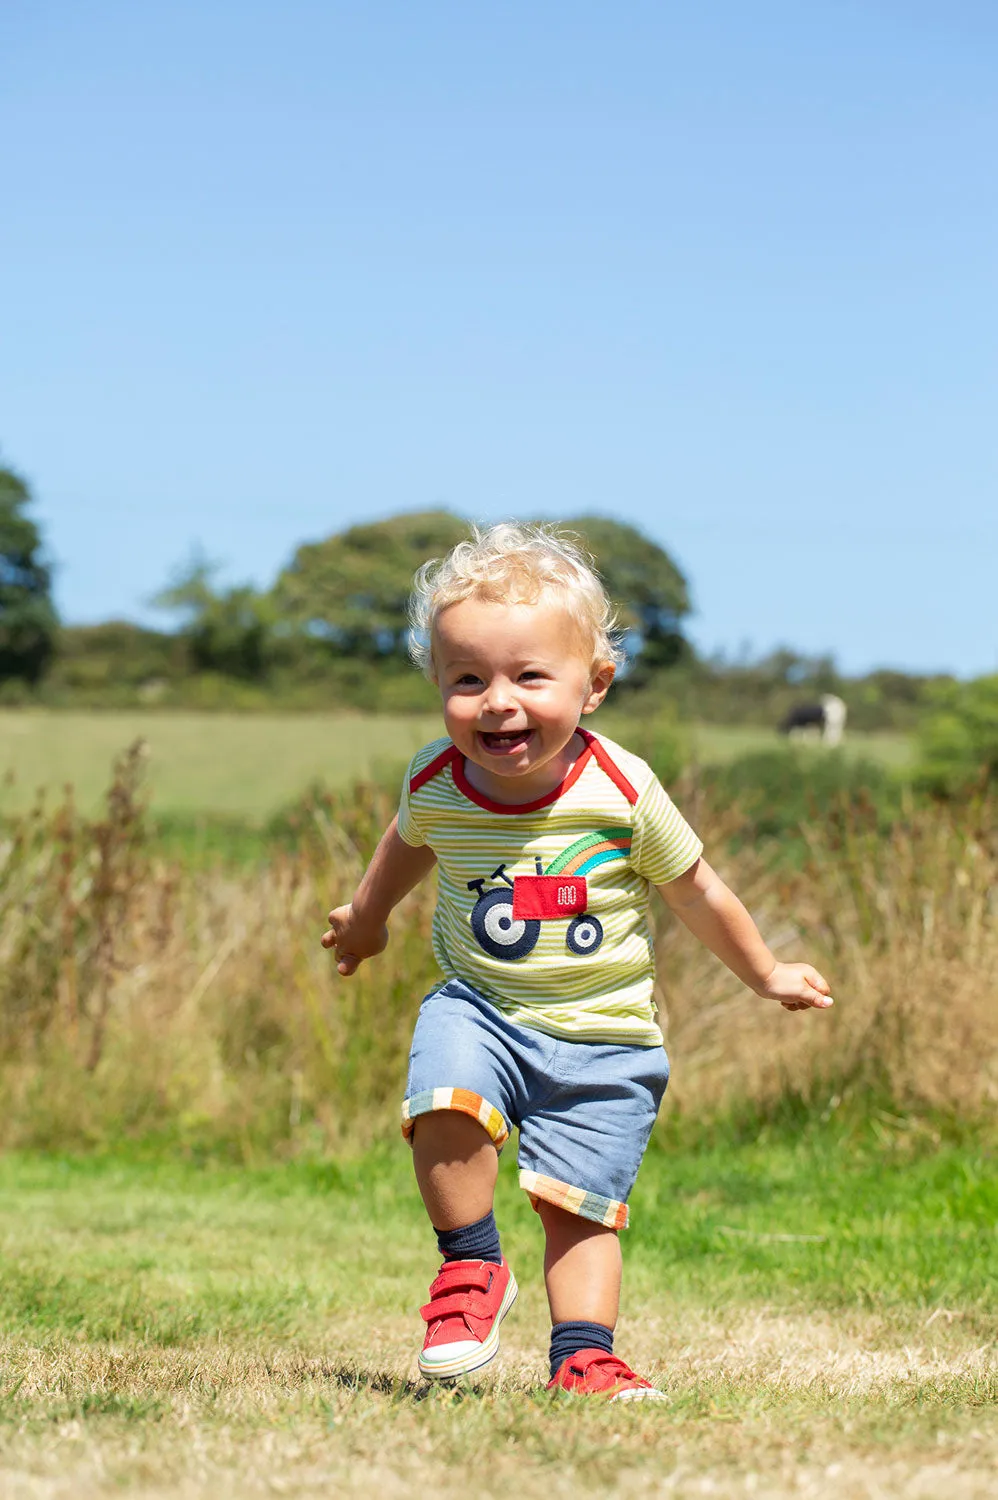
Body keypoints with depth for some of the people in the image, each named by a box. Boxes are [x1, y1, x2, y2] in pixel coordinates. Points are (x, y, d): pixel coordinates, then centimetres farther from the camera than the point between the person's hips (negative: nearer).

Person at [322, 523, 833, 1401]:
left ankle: (583, 1356, 9)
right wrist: (366, 918, 36)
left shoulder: (622, 791, -16)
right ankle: (472, 1268, -6)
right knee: (444, 1104, -26)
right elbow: (408, 844, 17)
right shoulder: (435, 783, -9)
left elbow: (695, 890, 1)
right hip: (480, 1007, 1)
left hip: (603, 1036, -1)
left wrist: (767, 975, 14)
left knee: (579, 1204, -3)